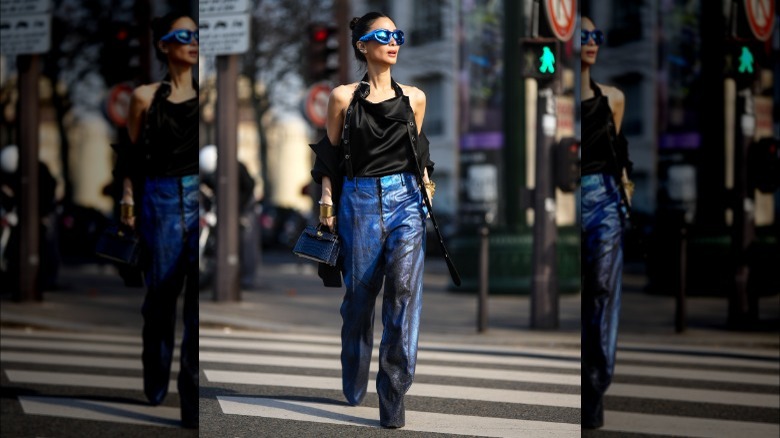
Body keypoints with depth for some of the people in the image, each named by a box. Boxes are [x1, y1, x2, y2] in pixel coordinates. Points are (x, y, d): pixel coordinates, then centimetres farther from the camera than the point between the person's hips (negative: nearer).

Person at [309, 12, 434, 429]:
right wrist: (327, 199, -1)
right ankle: (354, 390, 29)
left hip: (406, 200, 1)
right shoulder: (343, 97, 2)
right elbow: (330, 155, 6)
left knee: (405, 292, -16)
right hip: (359, 202, -1)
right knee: (359, 296, 7)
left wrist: (427, 187, 12)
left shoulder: (414, 98, 9)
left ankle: (393, 398, -13)